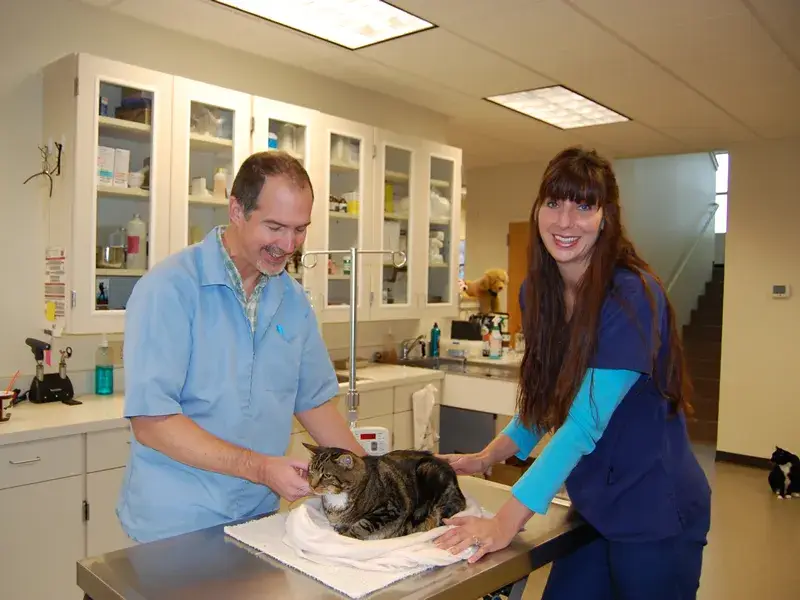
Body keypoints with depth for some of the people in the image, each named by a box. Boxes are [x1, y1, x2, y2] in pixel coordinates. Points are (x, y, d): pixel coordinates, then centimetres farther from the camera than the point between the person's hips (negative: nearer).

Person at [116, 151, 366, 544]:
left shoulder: (293, 298, 2)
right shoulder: (169, 288, -17)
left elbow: (314, 401, 8)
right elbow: (151, 421, -20)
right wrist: (260, 467, -25)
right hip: (176, 525, -5)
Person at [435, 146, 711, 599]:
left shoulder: (631, 296, -23)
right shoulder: (538, 291, -2)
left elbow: (584, 423, -28)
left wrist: (506, 523, -30)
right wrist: (486, 458, -3)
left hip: (655, 515, -6)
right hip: (594, 508, 6)